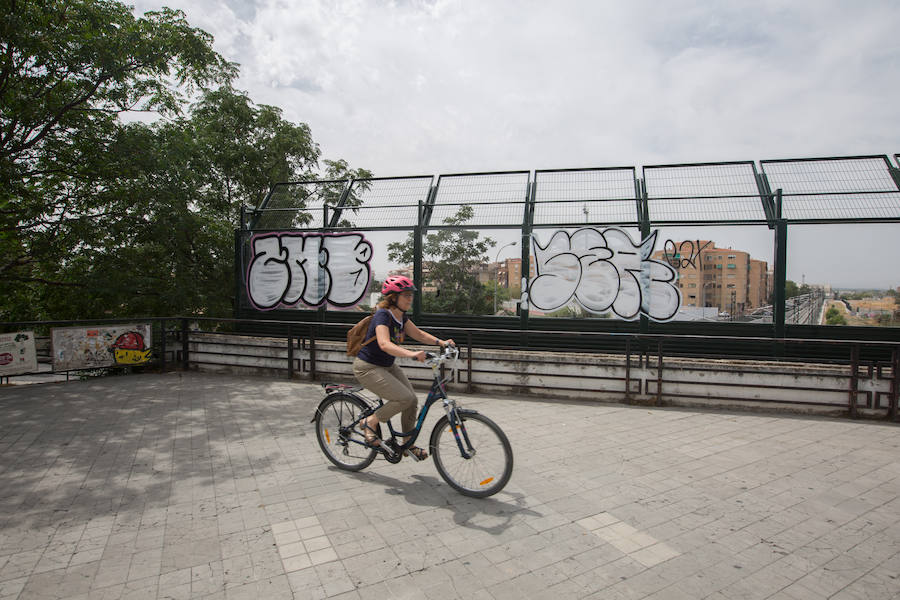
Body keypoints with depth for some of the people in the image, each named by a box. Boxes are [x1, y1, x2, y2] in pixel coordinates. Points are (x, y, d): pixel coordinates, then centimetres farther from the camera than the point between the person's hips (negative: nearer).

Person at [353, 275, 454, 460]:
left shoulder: (401, 316, 1)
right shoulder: (383, 315, -25)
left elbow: (419, 334, 6)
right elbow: (384, 344, -41)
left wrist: (441, 342, -10)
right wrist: (411, 354, -55)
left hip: (388, 366, 8)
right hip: (368, 368, -8)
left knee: (412, 400, 2)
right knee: (405, 398, -20)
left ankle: (408, 445, 19)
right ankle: (370, 422, 2)